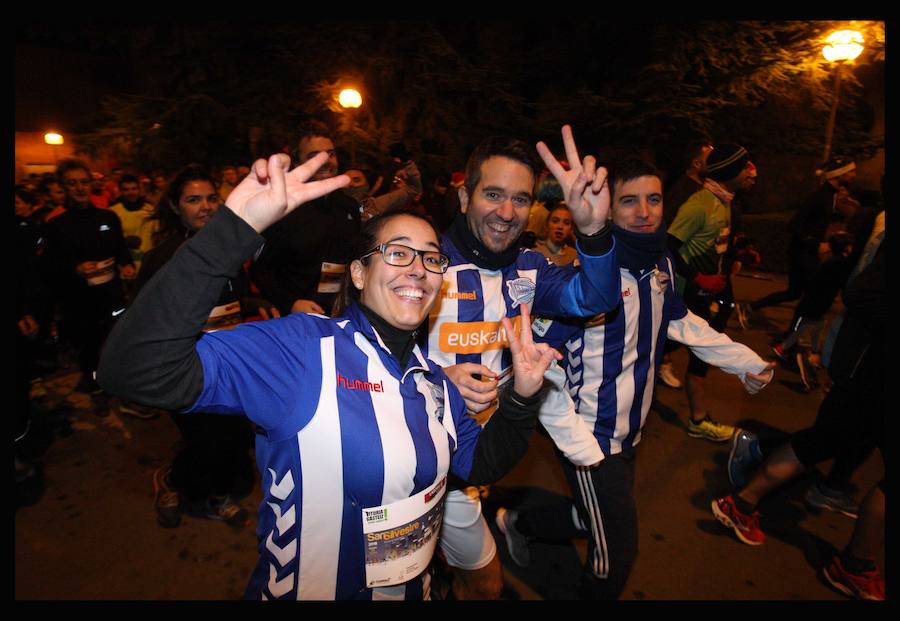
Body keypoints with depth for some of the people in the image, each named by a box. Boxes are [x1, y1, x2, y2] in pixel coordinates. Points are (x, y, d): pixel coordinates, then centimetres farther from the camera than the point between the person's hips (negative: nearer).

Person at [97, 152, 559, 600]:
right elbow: (138, 370, -35)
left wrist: (522, 396, -13)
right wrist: (236, 228, -43)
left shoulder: (433, 375, -4)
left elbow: (480, 464, 3)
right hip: (303, 589, -5)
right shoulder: (299, 347, -24)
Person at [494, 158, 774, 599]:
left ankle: (518, 522, 49)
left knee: (599, 519, 25)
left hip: (629, 431, 8)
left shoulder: (660, 262, 0)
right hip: (590, 436, -8)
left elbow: (680, 322, 16)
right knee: (617, 552, 3)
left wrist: (746, 362, 16)